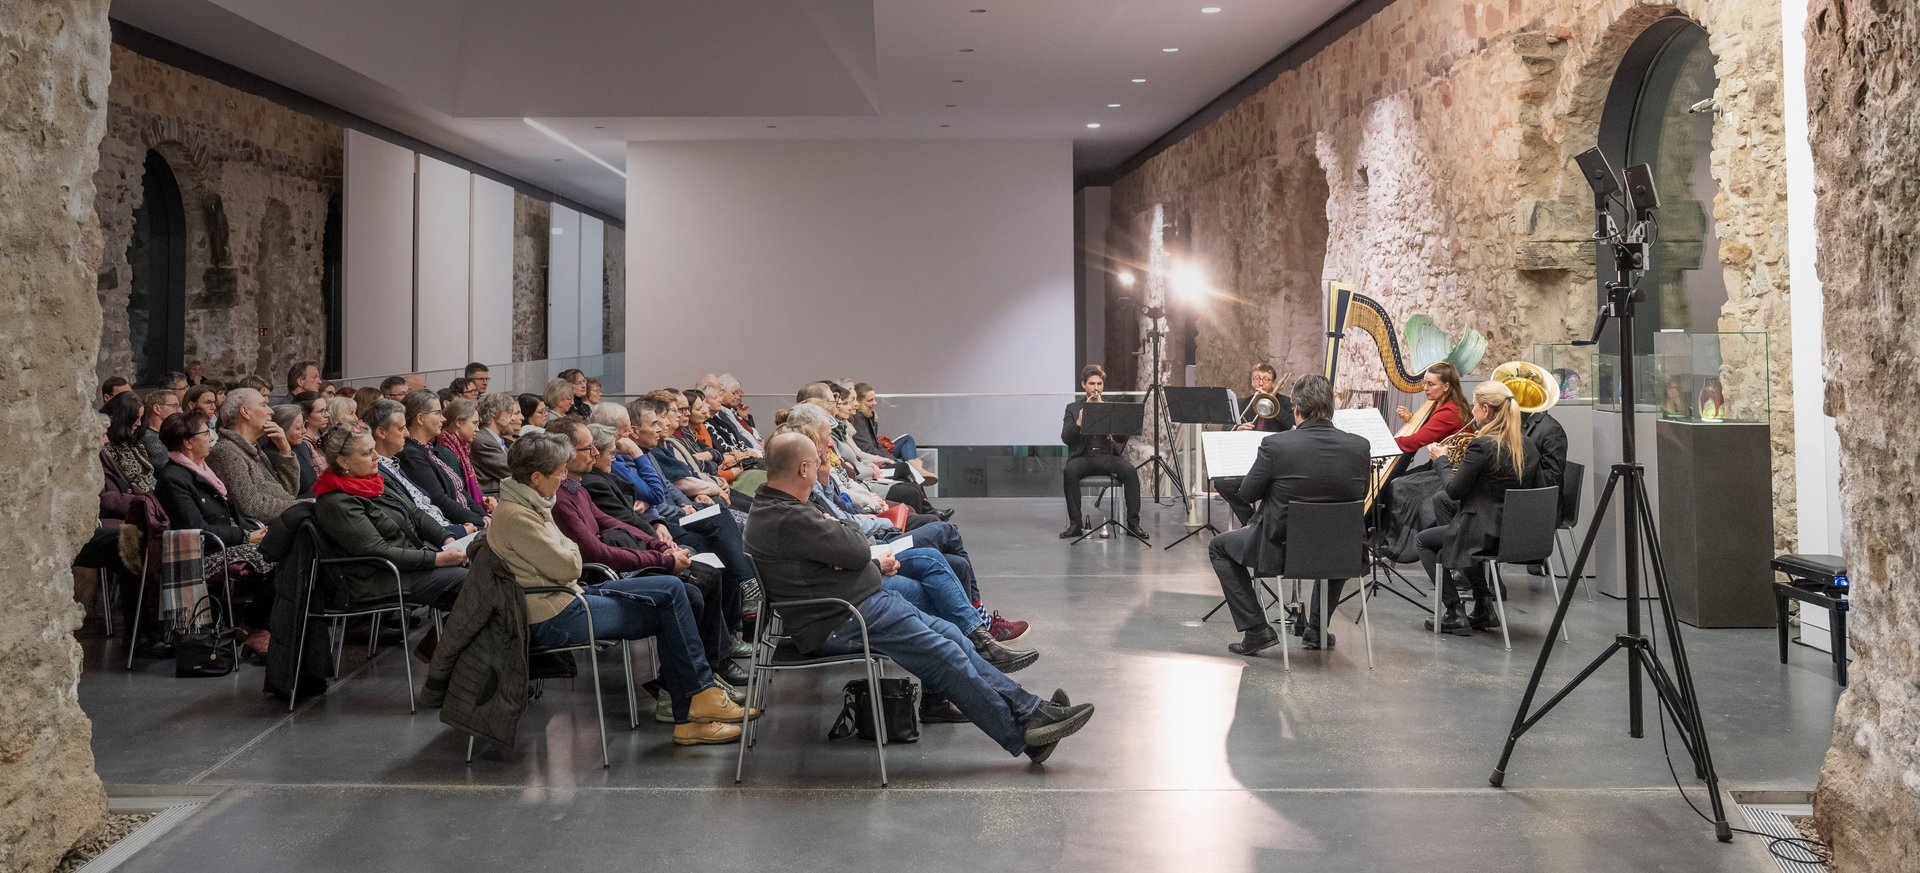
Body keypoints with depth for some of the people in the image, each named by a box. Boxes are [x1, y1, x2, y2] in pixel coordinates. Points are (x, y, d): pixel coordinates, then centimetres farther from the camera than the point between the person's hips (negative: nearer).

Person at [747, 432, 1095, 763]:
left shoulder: (772, 507, 12)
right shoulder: (787, 520, -23)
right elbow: (856, 551, -21)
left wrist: (874, 566, 2)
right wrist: (845, 528, 2)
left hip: (866, 602, 11)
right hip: (844, 622, -11)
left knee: (952, 637, 7)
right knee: (946, 657, -10)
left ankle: (1028, 710, 8)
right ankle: (1024, 733, 0)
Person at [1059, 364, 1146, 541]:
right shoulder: (1073, 409, 12)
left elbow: (1123, 438, 2)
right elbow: (1065, 438, 0)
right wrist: (1079, 423, -20)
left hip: (1108, 455, 1)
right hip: (1083, 456, -1)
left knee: (1130, 471, -28)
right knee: (1070, 471, -34)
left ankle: (1133, 522, -20)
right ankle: (1075, 523, -25)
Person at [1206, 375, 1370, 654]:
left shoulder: (1275, 444, -19)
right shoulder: (1359, 446, -9)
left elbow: (1247, 493, -6)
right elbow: (1360, 496, 7)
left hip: (1279, 548, -3)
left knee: (1219, 547, 23)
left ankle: (1256, 628, 13)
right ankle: (1316, 628, 33)